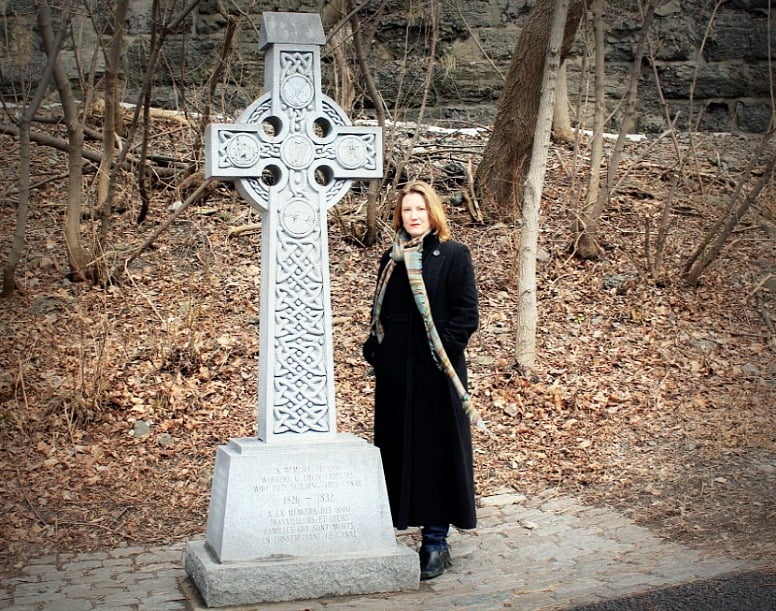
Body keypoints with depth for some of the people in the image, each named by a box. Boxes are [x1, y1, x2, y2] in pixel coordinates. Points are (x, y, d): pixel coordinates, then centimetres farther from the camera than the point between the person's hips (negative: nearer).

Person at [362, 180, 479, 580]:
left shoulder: (453, 256, -2)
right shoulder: (391, 259, 13)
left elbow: (467, 314, -7)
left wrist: (441, 351, -16)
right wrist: (375, 350, 3)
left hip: (436, 373, -5)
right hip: (395, 373, 5)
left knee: (436, 451, -1)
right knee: (396, 449, 8)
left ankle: (436, 542, 7)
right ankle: (399, 522, 17)